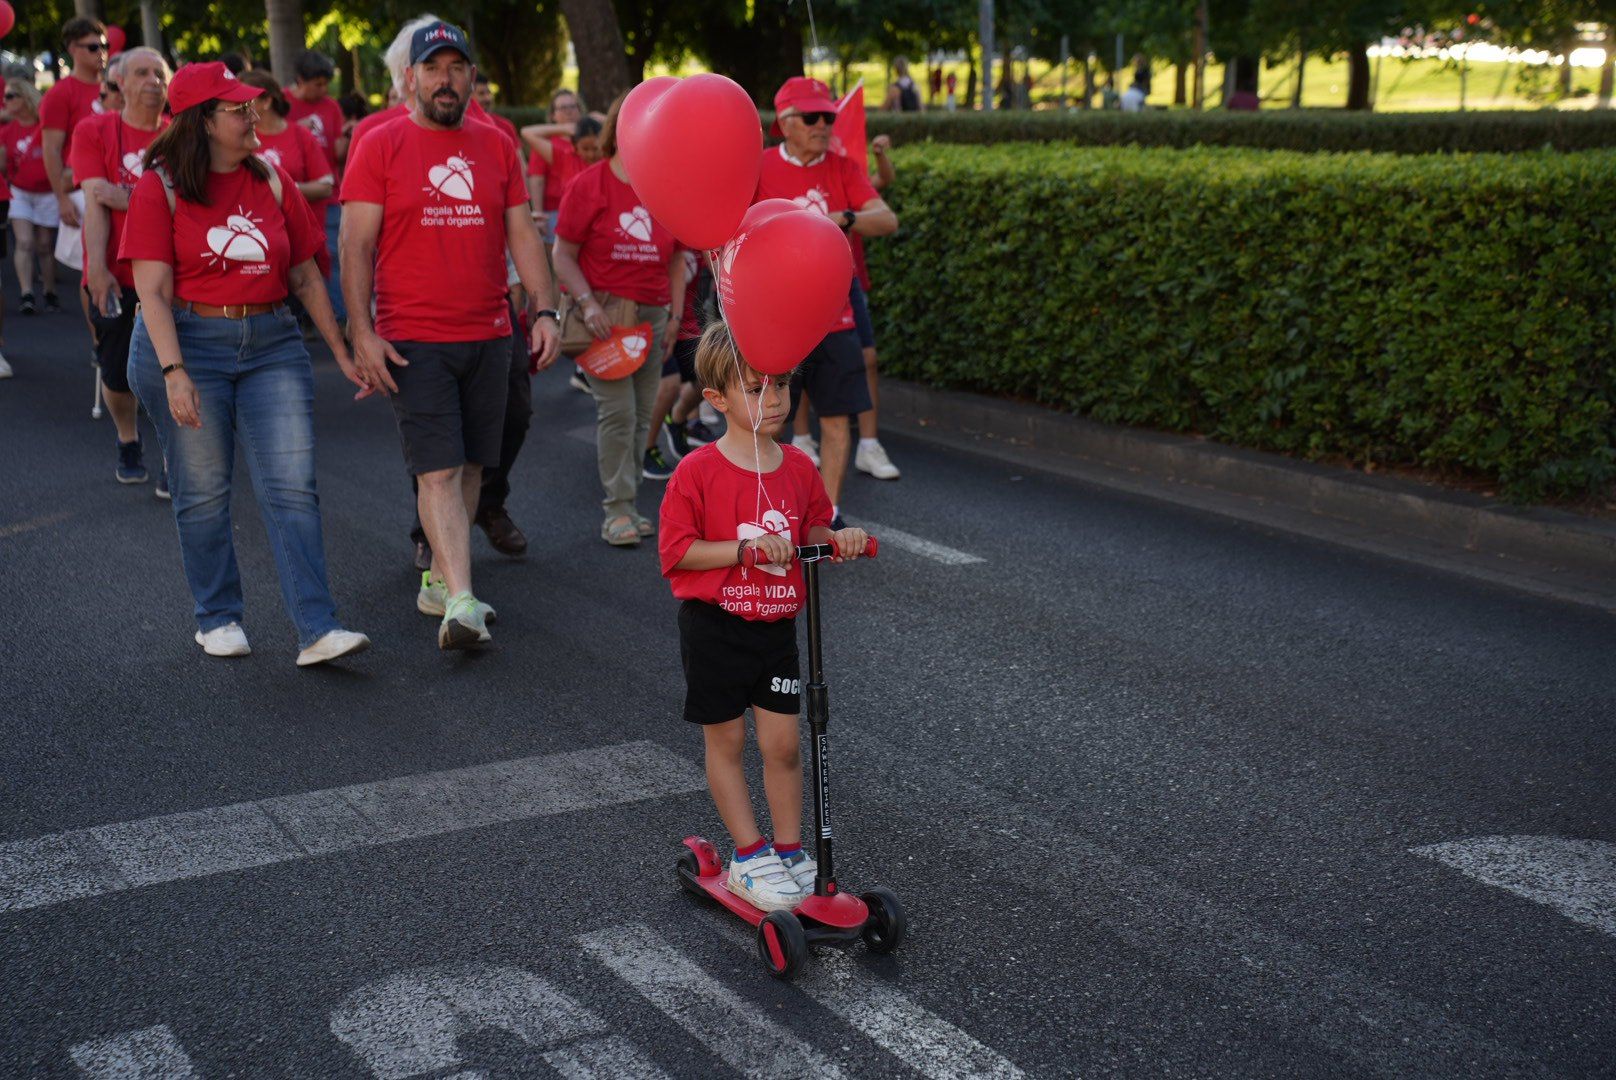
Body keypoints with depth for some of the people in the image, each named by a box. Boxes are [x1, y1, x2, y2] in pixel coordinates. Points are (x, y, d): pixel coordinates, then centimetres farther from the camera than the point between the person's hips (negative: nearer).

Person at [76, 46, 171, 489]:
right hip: (114, 277, 0)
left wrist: (126, 199, -13)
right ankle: (129, 442, 36)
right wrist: (97, 267, -15)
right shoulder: (94, 131, 1)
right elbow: (94, 202, -7)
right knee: (118, 376, 9)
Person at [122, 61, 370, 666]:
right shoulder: (161, 189, -3)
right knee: (203, 491, 4)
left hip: (271, 344, 3)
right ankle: (218, 618, 21)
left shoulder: (272, 182, 9)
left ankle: (316, 630, -7)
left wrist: (342, 354, 11)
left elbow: (305, 278, 13)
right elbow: (153, 292, -10)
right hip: (188, 343, -3)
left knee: (292, 488, -6)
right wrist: (174, 371, -21)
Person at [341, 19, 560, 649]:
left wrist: (545, 309, 3)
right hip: (413, 340, -4)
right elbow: (356, 246, -4)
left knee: (471, 467, 9)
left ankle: (438, 580, 23)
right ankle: (462, 604, -16)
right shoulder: (379, 147, -1)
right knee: (439, 472, -11)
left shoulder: (496, 147, 11)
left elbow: (522, 236, 13)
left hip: (488, 337, 5)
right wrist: (362, 332, -11)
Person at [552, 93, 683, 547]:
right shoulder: (589, 185, -4)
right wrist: (587, 303, -16)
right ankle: (617, 510, -3)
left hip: (651, 316, 5)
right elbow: (563, 255, -4)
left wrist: (675, 315, 9)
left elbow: (676, 259, 16)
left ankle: (626, 505, 16)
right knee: (617, 410, -11)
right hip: (603, 313, -5)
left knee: (641, 415, 6)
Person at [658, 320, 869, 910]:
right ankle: (749, 856, 19)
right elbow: (677, 551, -15)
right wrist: (745, 549, -25)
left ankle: (790, 851, 20)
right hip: (714, 625, -4)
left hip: (776, 626, 4)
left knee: (783, 744, 6)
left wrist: (837, 539, -9)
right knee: (725, 740, 8)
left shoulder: (799, 467, 1)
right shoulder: (696, 472, -14)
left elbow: (813, 530, 13)